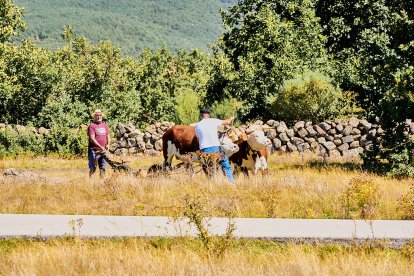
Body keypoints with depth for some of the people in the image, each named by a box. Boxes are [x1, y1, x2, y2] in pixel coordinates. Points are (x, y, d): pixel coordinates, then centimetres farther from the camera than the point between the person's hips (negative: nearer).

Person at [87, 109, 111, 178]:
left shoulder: (105, 126, 14)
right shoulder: (92, 126, -5)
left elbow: (108, 137, 18)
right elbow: (92, 139, -12)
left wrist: (108, 144, -3)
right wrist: (100, 146, -19)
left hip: (103, 150, 5)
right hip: (94, 150, -5)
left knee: (103, 168, 6)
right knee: (92, 168, -7)